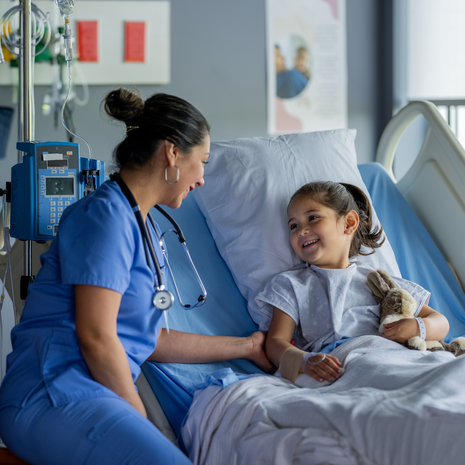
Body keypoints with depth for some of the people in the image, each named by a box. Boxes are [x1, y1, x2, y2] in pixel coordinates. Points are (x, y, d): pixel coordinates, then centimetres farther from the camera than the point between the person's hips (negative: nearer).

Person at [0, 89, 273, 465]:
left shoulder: (143, 228, 23)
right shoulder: (107, 214, -9)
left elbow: (150, 339, 24)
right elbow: (96, 336, -15)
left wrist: (246, 346, 31)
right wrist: (139, 420, -6)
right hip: (54, 394, -9)